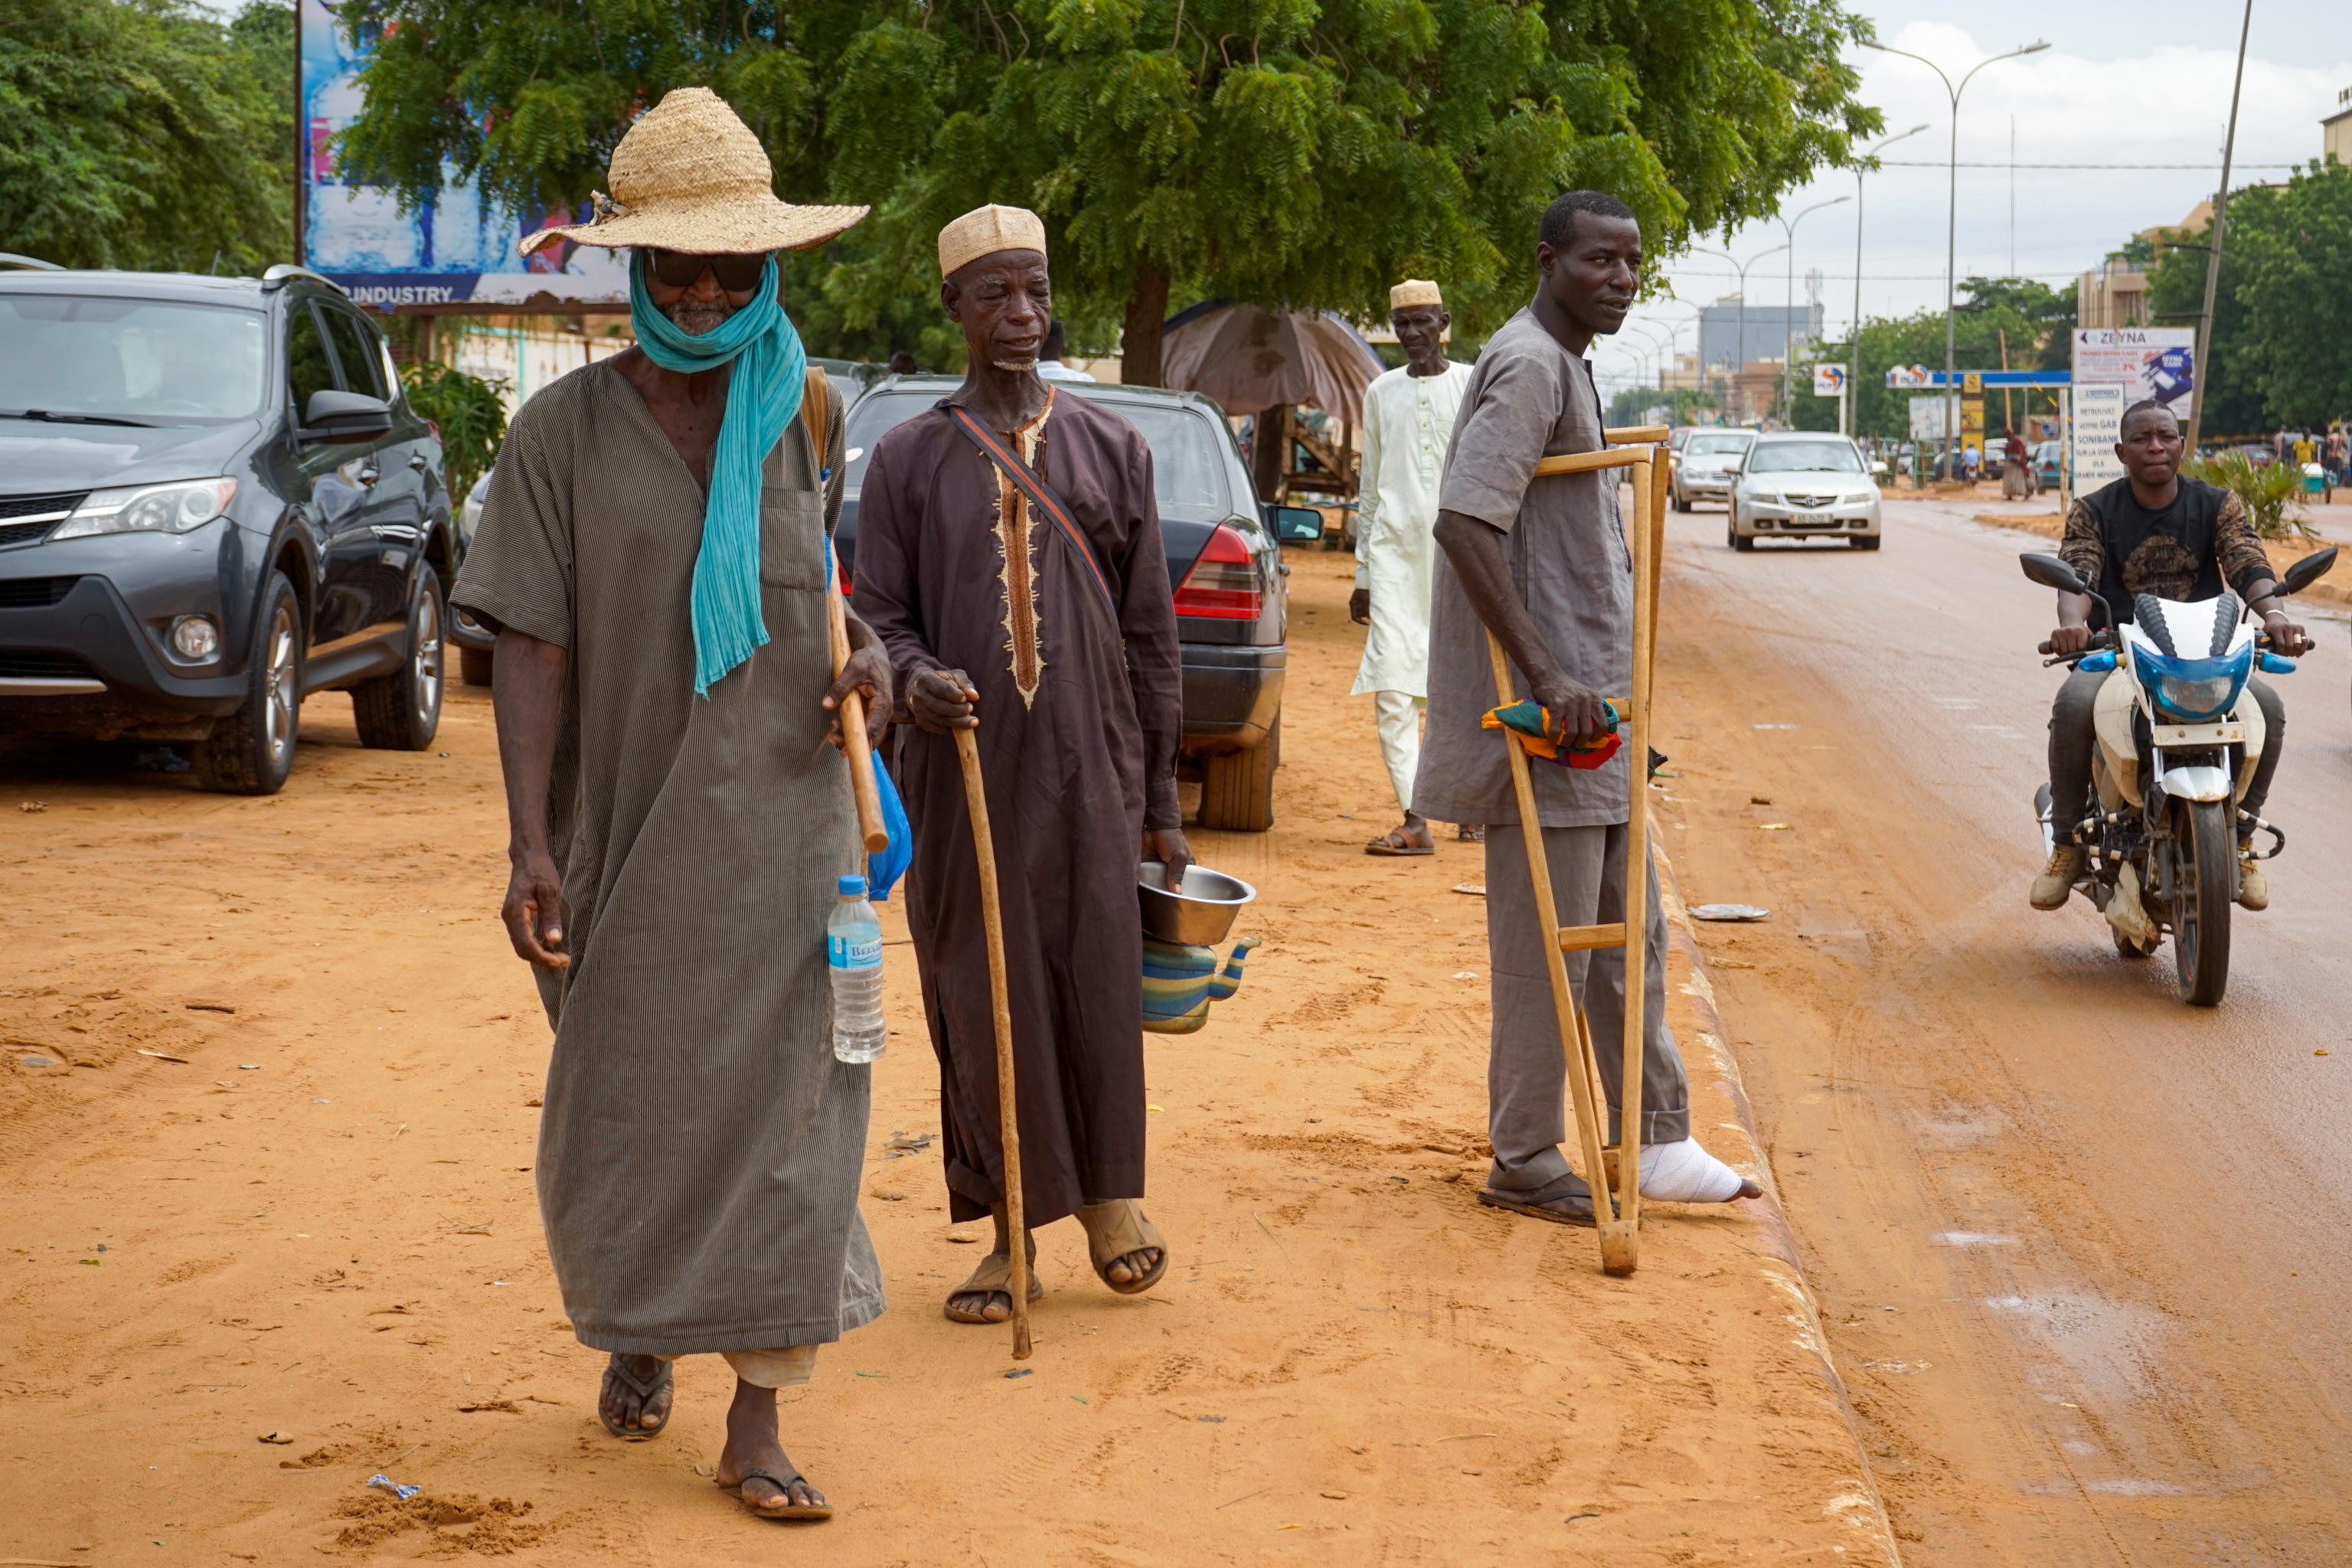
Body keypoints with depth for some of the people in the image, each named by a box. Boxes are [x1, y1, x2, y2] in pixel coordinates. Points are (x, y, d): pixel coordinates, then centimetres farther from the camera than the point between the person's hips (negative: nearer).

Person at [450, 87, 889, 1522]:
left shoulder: (807, 412, 4)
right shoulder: (566, 430, -4)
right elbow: (532, 647, -8)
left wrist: (869, 656, -1)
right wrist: (530, 848, -15)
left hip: (784, 815, 1)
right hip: (628, 815, -1)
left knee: (783, 1103, -1)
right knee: (622, 1103, 10)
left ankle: (758, 1420, 5)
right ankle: (637, 1335, 37)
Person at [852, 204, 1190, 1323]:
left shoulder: (1111, 449, 10)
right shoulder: (908, 458, 7)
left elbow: (1151, 633, 10)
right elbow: (879, 616, 5)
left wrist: (1162, 800, 7)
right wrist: (917, 679, -19)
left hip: (1090, 770, 0)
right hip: (962, 772, 0)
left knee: (1100, 983, -3)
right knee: (980, 998, 1)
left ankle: (1110, 1192, 18)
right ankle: (1013, 1233, 12)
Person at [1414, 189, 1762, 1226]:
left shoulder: (1571, 365, 17)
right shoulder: (1527, 365, -15)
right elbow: (1464, 522, -27)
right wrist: (1544, 674, -28)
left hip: (1585, 702, 10)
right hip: (1544, 712, -10)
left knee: (1627, 930, 15)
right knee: (1546, 943, -2)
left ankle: (1657, 1140, 23)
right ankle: (1524, 1163, 8)